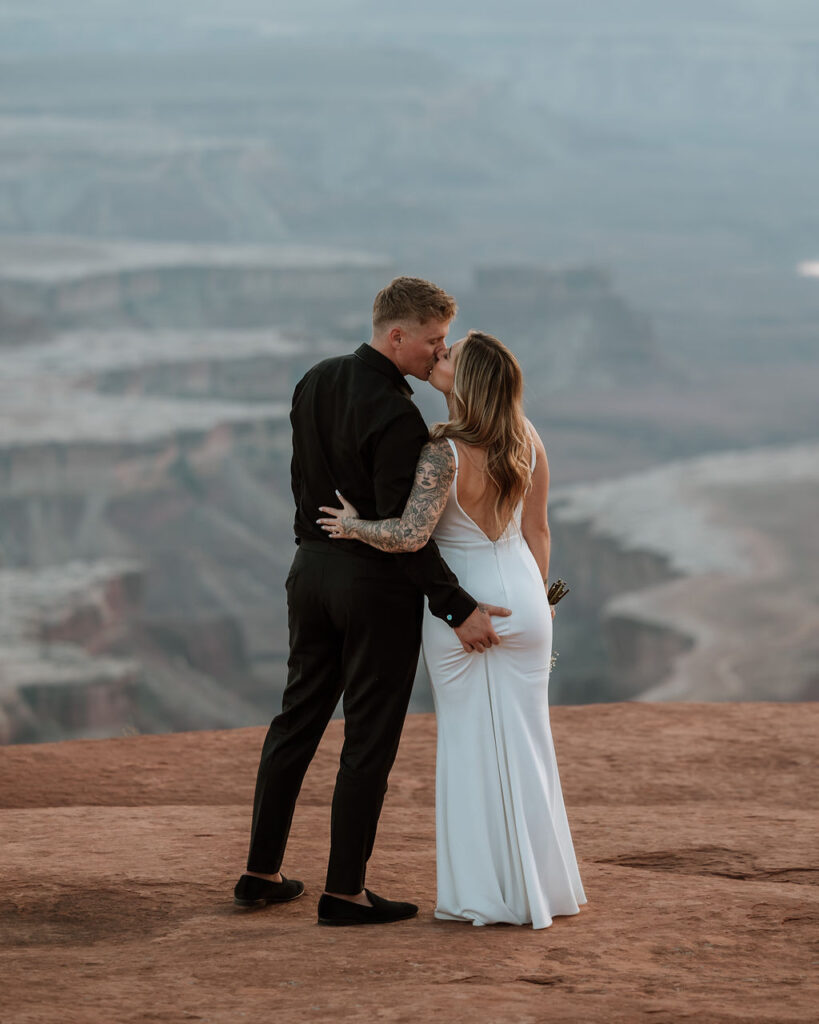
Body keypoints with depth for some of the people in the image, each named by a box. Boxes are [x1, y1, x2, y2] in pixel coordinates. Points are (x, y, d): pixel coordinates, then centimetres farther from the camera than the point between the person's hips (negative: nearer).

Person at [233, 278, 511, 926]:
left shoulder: (315, 383, 3)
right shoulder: (395, 417, -23)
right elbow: (402, 529, -24)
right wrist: (458, 610, -21)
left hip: (313, 565, 8)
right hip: (377, 583, -8)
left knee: (298, 720, 16)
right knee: (370, 739, 2)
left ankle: (262, 873, 21)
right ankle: (345, 891, 6)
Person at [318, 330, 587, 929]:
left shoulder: (445, 455, -22)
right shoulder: (526, 439, -5)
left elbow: (409, 535, -33)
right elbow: (538, 530, 4)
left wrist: (355, 525, -14)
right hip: (521, 596, 4)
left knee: (470, 745, 6)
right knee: (525, 741, 11)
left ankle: (484, 894, 8)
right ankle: (540, 885, 16)